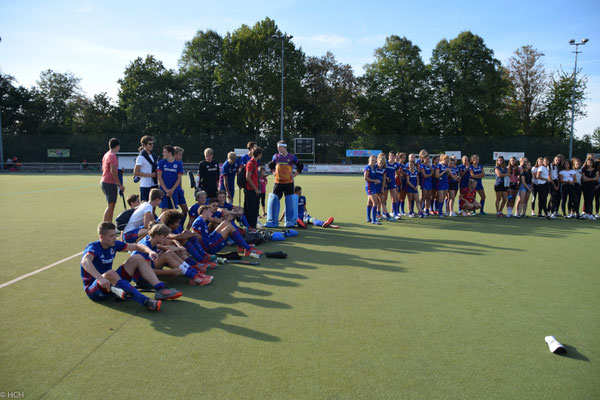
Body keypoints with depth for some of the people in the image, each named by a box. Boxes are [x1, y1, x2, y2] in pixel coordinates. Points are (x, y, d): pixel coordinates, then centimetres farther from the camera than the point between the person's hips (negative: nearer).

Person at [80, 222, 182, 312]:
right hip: (93, 289, -7)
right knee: (110, 274, -41)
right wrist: (101, 278, -55)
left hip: (113, 285, 7)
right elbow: (85, 262, -41)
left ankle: (161, 289, -19)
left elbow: (137, 246, 9)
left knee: (137, 258, -4)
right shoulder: (93, 247, -19)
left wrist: (150, 251, -13)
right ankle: (145, 301, -52)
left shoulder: (113, 244, 2)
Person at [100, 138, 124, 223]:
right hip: (110, 183, -10)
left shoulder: (106, 154, 16)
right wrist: (120, 185, -20)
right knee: (111, 205, -9)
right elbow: (113, 171, -21)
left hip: (104, 181, 10)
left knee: (111, 205, 15)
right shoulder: (112, 155, -14)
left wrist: (119, 170, 27)